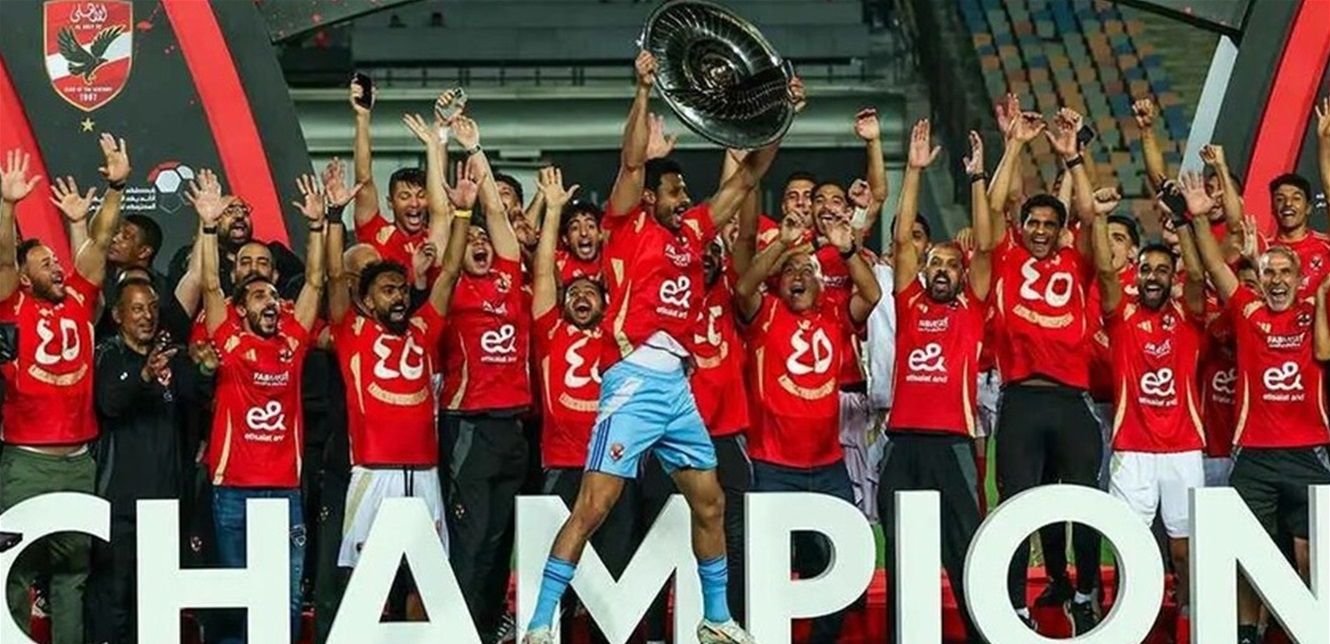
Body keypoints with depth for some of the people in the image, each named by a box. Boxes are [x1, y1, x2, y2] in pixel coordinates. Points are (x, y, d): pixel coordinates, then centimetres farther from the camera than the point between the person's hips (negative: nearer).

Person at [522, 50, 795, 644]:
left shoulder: (691, 231, 17)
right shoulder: (630, 226, 0)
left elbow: (747, 178, 20)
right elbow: (632, 162, -14)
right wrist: (644, 90, -16)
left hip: (677, 383, 8)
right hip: (634, 379, -7)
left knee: (709, 502, 13)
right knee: (594, 505, -12)